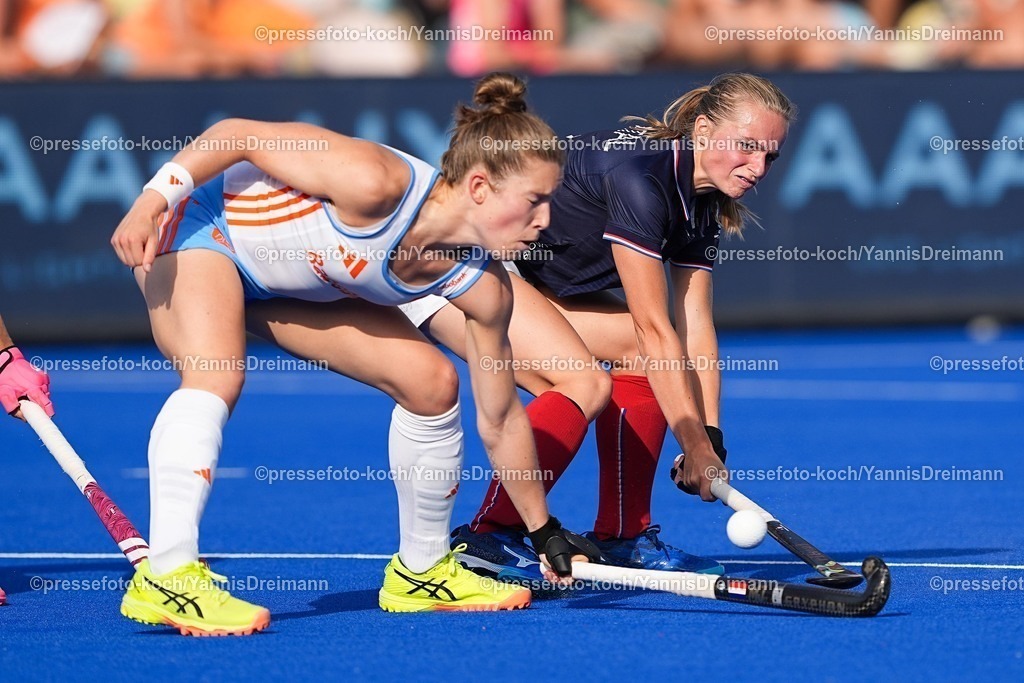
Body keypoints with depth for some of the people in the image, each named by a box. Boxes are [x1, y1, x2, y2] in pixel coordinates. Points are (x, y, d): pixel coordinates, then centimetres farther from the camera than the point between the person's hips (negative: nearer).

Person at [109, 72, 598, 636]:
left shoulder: (481, 289, -17)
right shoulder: (377, 185, -38)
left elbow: (499, 421, -3)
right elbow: (238, 135, -28)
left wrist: (544, 531, 3)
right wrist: (151, 202, -28)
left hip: (295, 287, 7)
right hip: (203, 226, -7)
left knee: (432, 383, 0)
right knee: (216, 377, -33)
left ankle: (420, 572, 16)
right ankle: (166, 578, -34)